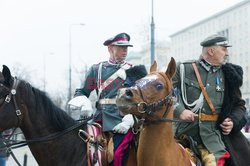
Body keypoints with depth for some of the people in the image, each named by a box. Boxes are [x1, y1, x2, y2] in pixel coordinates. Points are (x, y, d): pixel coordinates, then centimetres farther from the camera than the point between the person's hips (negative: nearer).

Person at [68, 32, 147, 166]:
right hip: (102, 119, 3)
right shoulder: (97, 69, 15)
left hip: (124, 121, -3)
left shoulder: (134, 71, 10)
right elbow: (82, 92, 18)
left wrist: (129, 121, -9)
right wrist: (85, 104, -6)